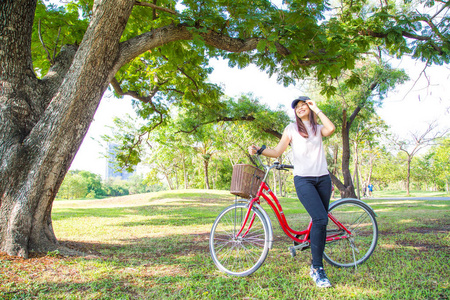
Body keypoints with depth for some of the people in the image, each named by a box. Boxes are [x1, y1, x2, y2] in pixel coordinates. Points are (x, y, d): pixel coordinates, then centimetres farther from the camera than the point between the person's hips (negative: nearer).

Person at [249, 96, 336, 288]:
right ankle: (317, 269, -10)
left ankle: (316, 266, 16)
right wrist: (258, 150, -14)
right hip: (303, 179, -4)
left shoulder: (318, 128, 16)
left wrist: (316, 109, -1)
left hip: (323, 178, 4)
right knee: (320, 219, -19)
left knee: (321, 222, 3)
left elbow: (331, 129, -8)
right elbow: (277, 152, 3)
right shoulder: (291, 128, 10)